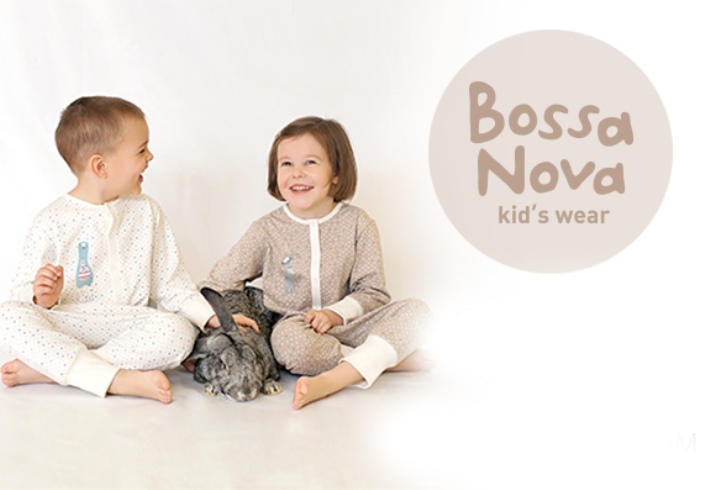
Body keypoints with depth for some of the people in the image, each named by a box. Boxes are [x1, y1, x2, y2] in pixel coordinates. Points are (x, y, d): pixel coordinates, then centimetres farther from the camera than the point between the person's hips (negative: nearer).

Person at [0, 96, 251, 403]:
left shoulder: (146, 212, 10)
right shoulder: (54, 220, -1)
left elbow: (169, 281, 10)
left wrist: (212, 318, -2)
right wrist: (43, 297, -22)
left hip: (129, 325, 2)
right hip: (67, 326, -2)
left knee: (178, 332, -29)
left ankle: (48, 367, -25)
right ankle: (120, 380, -37)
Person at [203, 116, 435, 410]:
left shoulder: (357, 224, 1)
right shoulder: (266, 230, 0)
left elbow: (373, 292, 1)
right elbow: (218, 285, 5)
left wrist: (336, 314, -17)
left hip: (346, 325, 2)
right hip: (293, 326, -2)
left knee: (416, 310, -22)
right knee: (289, 340, -38)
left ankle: (331, 380, -38)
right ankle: (387, 358, -20)